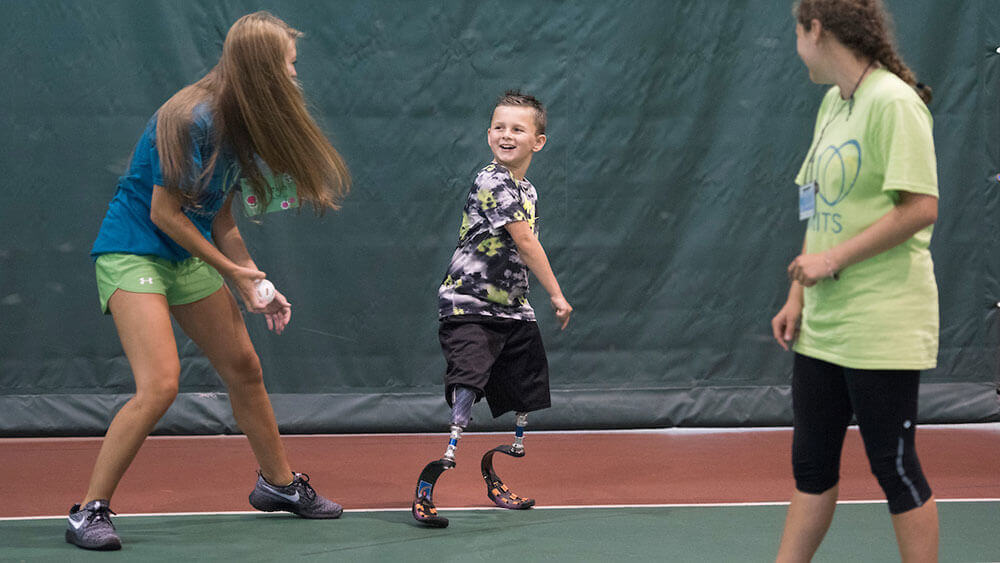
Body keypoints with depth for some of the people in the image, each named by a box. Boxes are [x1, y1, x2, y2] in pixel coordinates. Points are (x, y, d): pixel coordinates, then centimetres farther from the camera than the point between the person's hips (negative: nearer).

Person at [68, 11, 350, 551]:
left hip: (188, 257, 9)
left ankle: (277, 482, 33)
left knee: (244, 369, 14)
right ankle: (89, 511, -11)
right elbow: (165, 213, -19)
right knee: (159, 386, -20)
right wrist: (232, 270, -11)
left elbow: (221, 220, 10)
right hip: (131, 251, -9)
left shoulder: (241, 124, 3)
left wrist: (253, 287, 3)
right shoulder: (194, 120, -24)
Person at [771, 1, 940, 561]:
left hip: (883, 322, -9)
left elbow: (921, 206, -21)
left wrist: (833, 259, -18)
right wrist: (798, 296, 11)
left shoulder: (893, 102, -15)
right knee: (812, 463, 12)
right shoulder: (833, 102, 13)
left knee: (894, 466, -1)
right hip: (822, 326, 9)